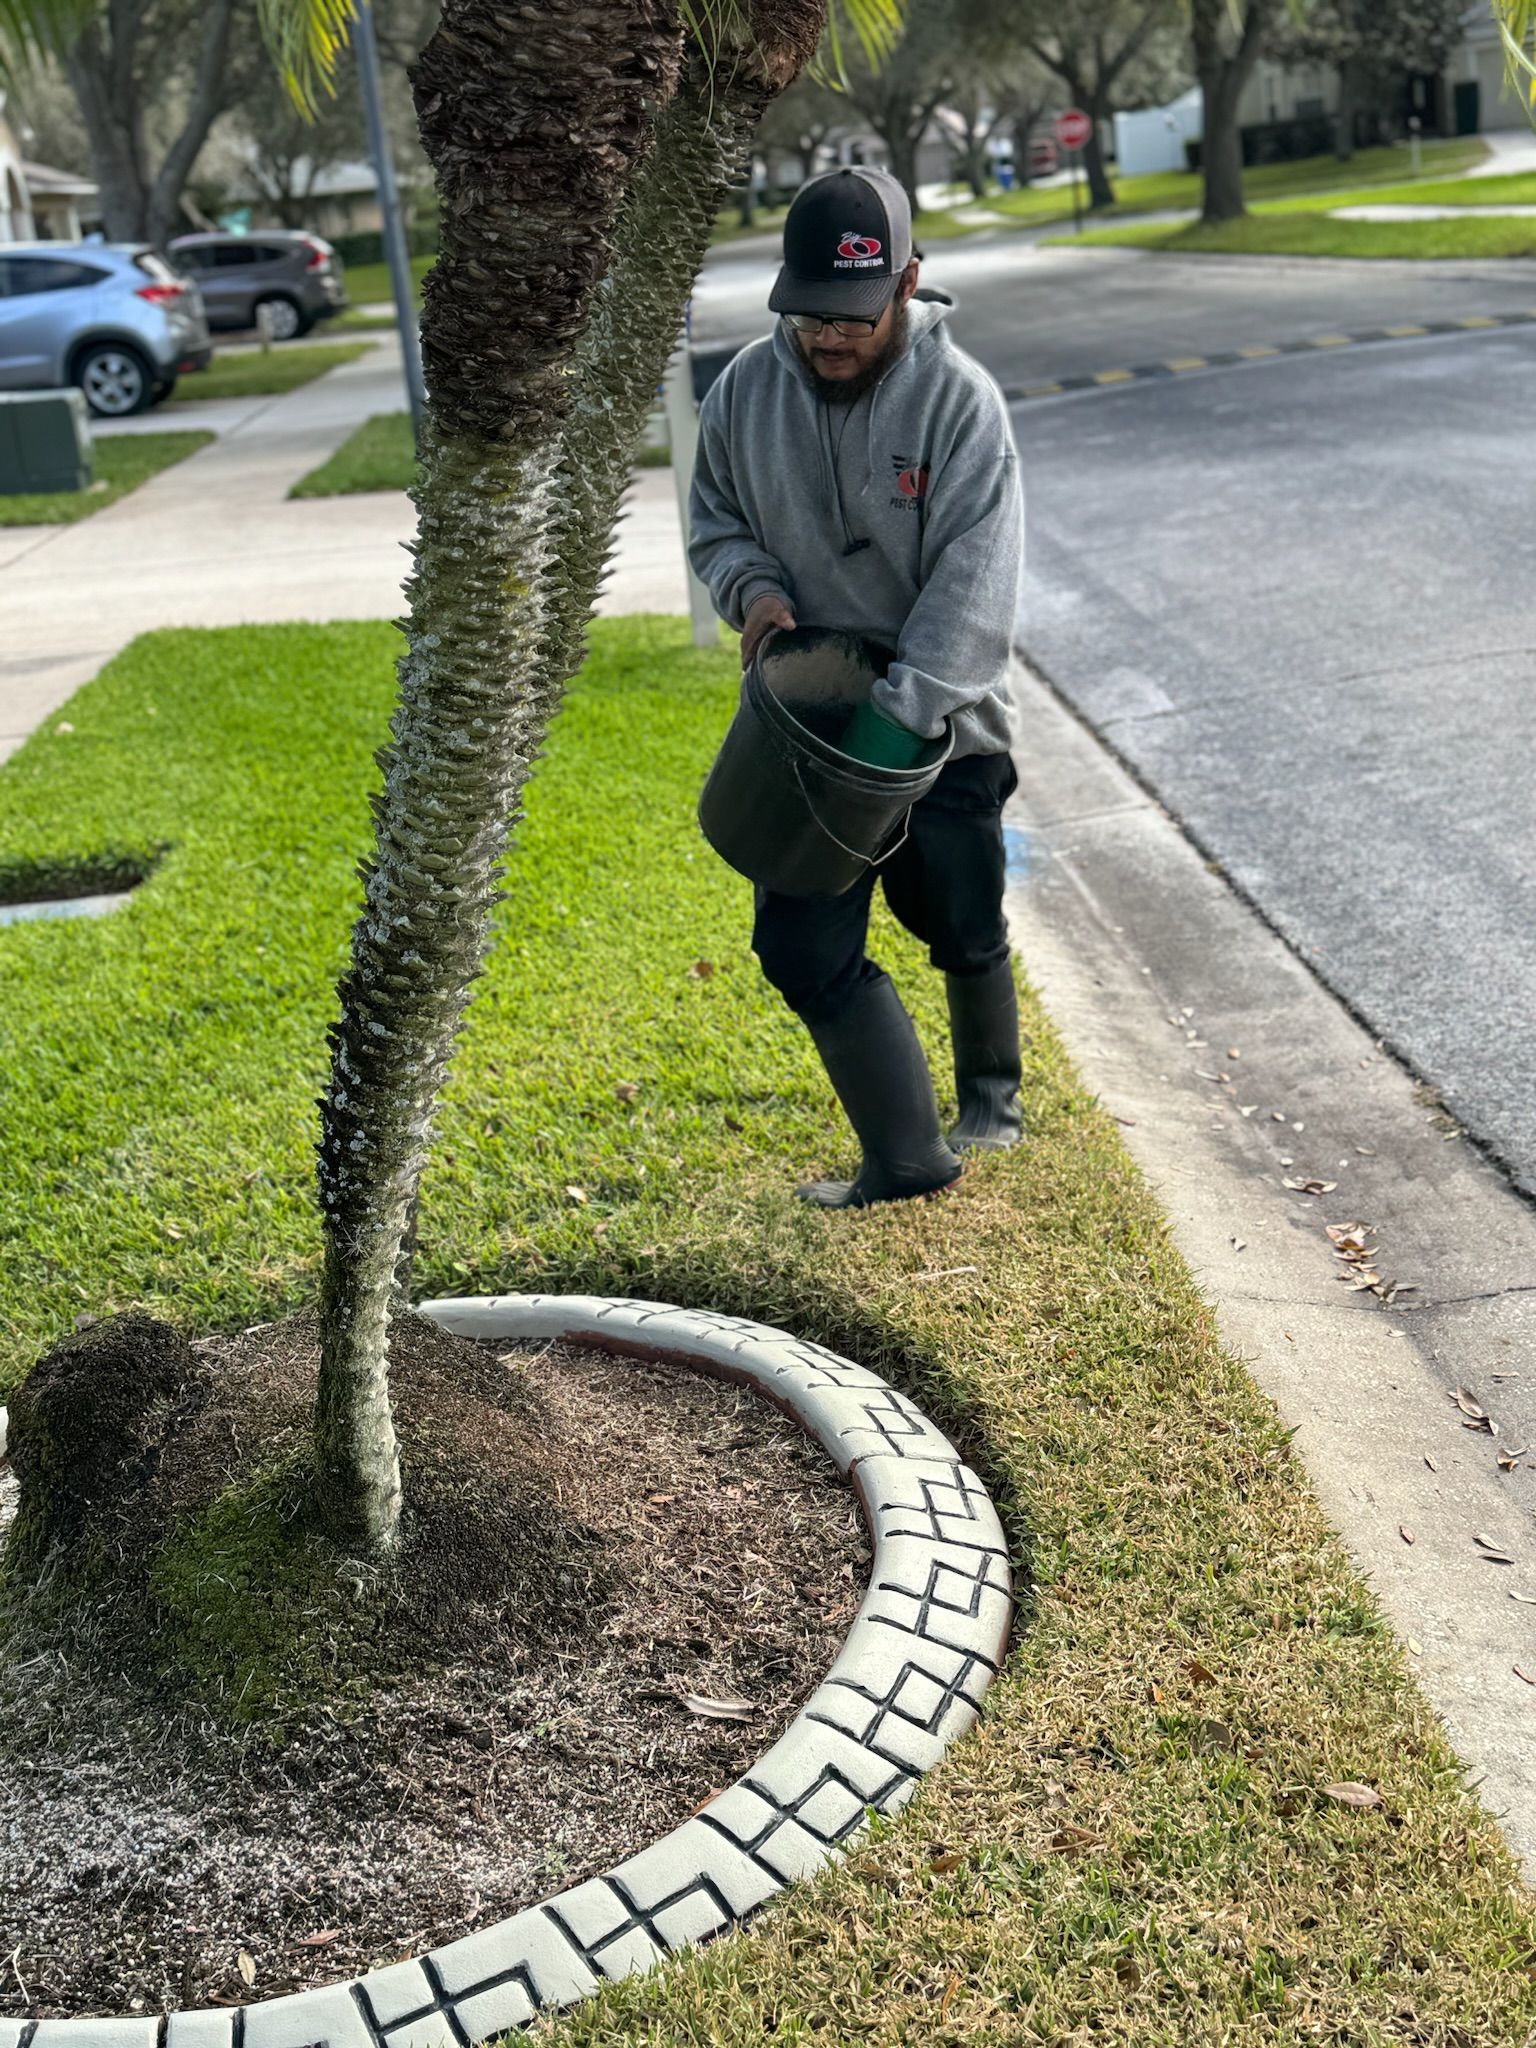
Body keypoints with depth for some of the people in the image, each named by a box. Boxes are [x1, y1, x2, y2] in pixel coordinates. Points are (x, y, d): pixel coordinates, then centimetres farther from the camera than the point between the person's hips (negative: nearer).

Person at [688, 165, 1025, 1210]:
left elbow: (974, 588, -22)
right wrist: (753, 587, -12)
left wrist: (899, 713, -31)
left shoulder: (959, 398, -15)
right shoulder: (746, 391, -3)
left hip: (941, 731, -3)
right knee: (803, 947, -4)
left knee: (965, 935, 15)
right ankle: (907, 1157, 9)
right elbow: (714, 522, 11)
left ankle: (991, 1094, 45)